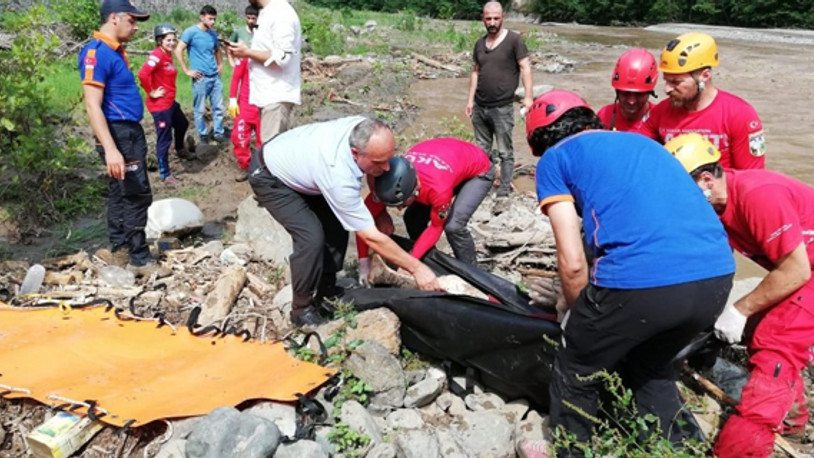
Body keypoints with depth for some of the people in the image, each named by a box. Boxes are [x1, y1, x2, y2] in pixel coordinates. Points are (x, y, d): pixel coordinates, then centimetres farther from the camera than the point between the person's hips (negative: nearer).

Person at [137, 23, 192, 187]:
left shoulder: (168, 54, 7)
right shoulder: (157, 55, -21)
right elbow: (142, 74, -33)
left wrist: (170, 94, 7)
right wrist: (151, 92, -21)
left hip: (170, 102, 10)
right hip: (160, 105, -10)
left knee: (182, 124, 31)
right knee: (164, 139, -1)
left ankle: (180, 149, 58)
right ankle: (164, 174, 11)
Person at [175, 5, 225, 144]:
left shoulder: (213, 33, 11)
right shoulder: (191, 32, -7)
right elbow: (178, 50, -10)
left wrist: (220, 65, 15)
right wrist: (187, 70, -11)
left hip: (215, 76, 5)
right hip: (200, 78, -5)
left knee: (218, 107, 7)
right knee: (200, 110, 3)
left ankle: (218, 133, 17)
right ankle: (203, 135, 15)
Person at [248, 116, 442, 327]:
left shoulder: (364, 130, -23)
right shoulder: (340, 178, -41)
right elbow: (371, 237, -34)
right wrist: (417, 268, -28)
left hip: (295, 160, 8)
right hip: (268, 176, -8)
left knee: (336, 225, 0)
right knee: (312, 237, -22)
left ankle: (326, 290, 17)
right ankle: (302, 308, -3)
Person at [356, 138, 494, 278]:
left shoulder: (438, 188, -44)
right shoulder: (392, 182, -28)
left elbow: (436, 227, -25)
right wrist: (363, 261, -24)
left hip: (478, 171, -6)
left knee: (453, 225, -22)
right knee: (413, 218, -4)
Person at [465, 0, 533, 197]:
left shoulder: (514, 40, -5)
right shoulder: (480, 44, 11)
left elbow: (525, 68, -7)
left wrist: (528, 96, -16)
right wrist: (470, 99, 11)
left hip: (502, 108, -5)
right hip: (479, 107, 5)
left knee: (505, 152, 0)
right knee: (481, 149, 14)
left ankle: (503, 192, 6)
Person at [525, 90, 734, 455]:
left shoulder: (556, 158, 12)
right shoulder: (641, 141, 31)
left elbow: (572, 262, 3)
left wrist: (577, 313, 24)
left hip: (639, 281, -6)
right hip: (717, 276, 7)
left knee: (575, 377, 21)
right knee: (652, 368, 33)